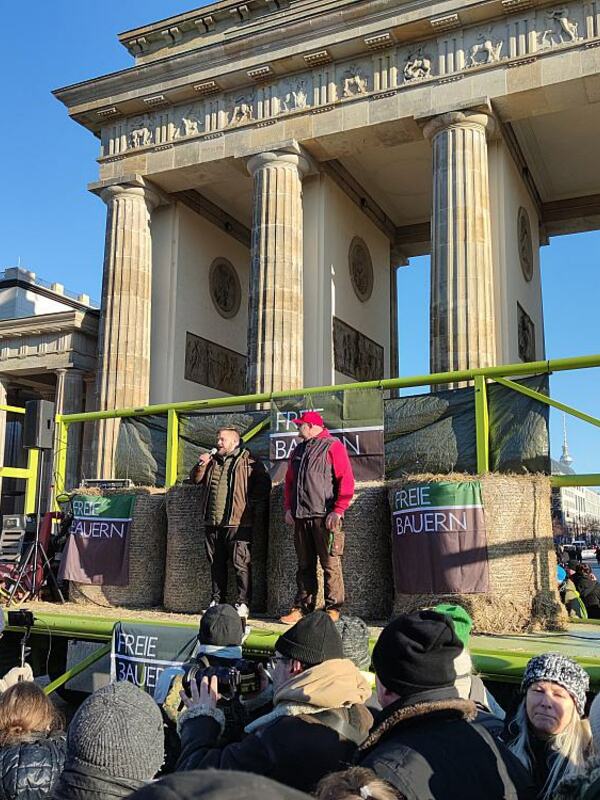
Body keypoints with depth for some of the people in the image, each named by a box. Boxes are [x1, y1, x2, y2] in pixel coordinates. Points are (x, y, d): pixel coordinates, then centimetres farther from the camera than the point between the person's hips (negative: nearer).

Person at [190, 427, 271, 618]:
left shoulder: (249, 462, -2)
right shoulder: (213, 461, 18)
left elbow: (263, 486, -5)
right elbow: (195, 479, 21)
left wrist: (255, 511, -10)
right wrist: (201, 465, 2)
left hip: (237, 523, -6)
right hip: (213, 523, 6)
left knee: (240, 563, -5)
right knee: (216, 564, 12)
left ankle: (243, 603, 1)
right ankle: (217, 601, 21)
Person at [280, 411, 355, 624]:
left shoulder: (332, 446, -2)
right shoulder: (298, 451, 20)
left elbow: (346, 480, -10)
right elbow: (289, 482, 24)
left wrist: (338, 511, -15)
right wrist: (288, 508, 12)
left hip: (325, 517, -7)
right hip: (301, 518, 7)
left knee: (330, 565, -4)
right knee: (304, 566, 11)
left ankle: (333, 610, 3)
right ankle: (302, 607, 17)